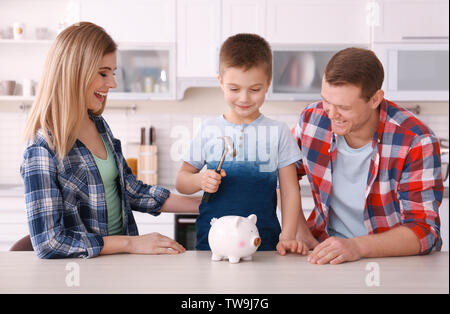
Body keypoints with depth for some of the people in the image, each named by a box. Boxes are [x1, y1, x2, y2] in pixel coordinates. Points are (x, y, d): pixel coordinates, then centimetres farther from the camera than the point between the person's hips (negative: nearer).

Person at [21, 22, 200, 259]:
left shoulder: (99, 125, 8)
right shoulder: (43, 148, -16)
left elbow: (132, 191, 15)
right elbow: (48, 242, -19)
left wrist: (205, 205, 11)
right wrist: (130, 243, -16)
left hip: (119, 263, 7)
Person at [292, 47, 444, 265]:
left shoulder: (415, 142, -18)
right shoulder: (312, 119, -6)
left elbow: (424, 231, -20)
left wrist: (358, 246, -35)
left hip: (395, 258, -2)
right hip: (328, 253, 3)